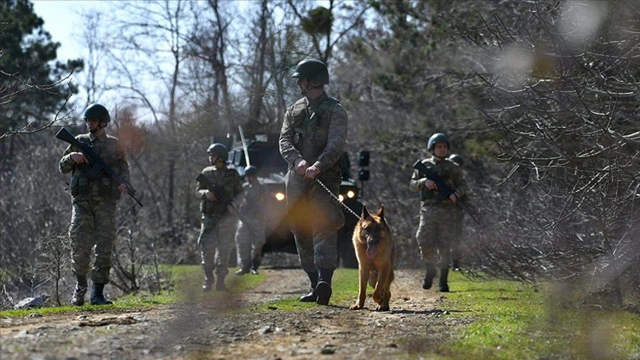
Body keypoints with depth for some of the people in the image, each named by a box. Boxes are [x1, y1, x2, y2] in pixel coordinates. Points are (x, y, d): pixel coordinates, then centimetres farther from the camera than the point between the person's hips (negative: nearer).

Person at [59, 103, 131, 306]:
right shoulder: (79, 142, 11)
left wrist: (123, 183, -4)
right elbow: (62, 167, 14)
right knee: (80, 246, -7)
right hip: (82, 201, 0)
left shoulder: (113, 145, 9)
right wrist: (72, 157, -7)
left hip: (105, 202, 0)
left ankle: (98, 293, 1)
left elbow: (123, 168, 16)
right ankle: (80, 286, 13)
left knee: (105, 247, -4)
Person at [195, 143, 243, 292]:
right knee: (207, 248, -6)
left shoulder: (232, 174, 3)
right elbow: (198, 191, 12)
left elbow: (240, 194, 6)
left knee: (224, 249, -1)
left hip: (226, 217, -1)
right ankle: (208, 279, 4)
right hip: (209, 217, 1)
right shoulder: (206, 173, 9)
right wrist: (205, 193, -10)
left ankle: (220, 281, 4)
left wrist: (232, 204, -13)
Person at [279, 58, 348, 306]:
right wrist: (297, 160, -17)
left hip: (324, 178, -6)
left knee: (324, 227, -18)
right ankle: (315, 285, 11)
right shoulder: (294, 110, 17)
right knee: (302, 233, 6)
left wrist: (318, 165, -30)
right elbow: (284, 141, 5)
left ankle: (325, 281, -31)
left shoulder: (334, 111, 0)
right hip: (296, 180, 6)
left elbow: (336, 144, -13)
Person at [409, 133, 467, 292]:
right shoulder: (424, 165, 10)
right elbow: (412, 185, 9)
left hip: (448, 211, 0)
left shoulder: (453, 167, 10)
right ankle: (430, 271, 14)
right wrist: (425, 181, -12)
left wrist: (456, 194, -10)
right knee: (426, 243, -11)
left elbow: (462, 185, 12)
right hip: (429, 209, 0)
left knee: (444, 246, -3)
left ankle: (443, 280, 5)